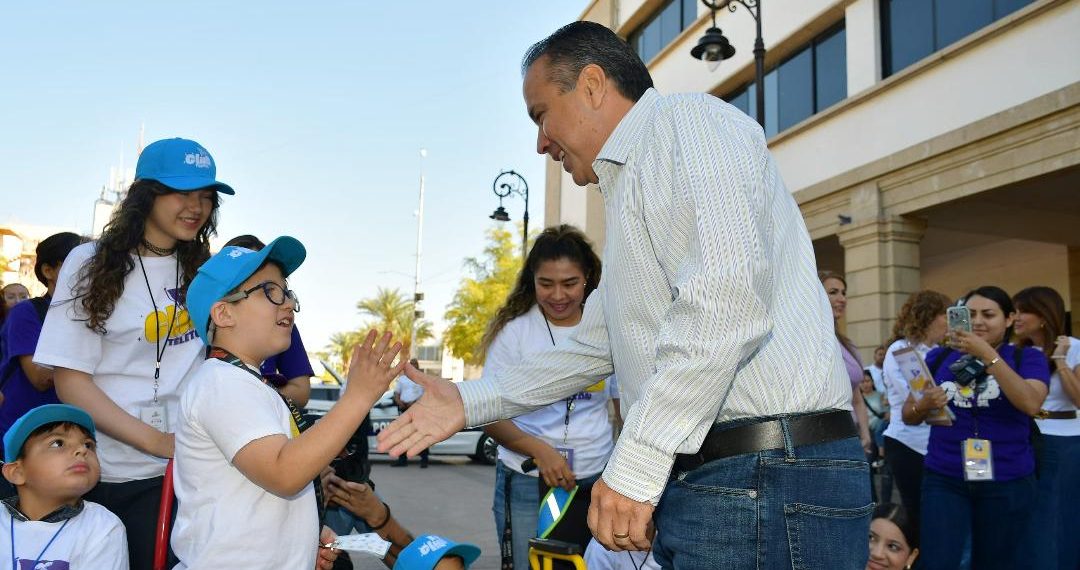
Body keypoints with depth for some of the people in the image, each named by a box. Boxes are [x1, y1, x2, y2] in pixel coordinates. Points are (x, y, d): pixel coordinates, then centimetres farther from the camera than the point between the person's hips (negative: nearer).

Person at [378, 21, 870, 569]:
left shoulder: (689, 120, -7)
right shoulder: (630, 184, 24)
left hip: (763, 480, -9)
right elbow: (594, 348, 28)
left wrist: (637, 461, -24)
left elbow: (727, 298, -24)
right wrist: (469, 403, 24)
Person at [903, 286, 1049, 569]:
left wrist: (987, 354, -24)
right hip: (944, 479, 1)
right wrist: (924, 405, -14)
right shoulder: (938, 357, 5)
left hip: (1006, 483, 0)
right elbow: (909, 416, 9)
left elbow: (1031, 404, -19)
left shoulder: (1027, 358, 1)